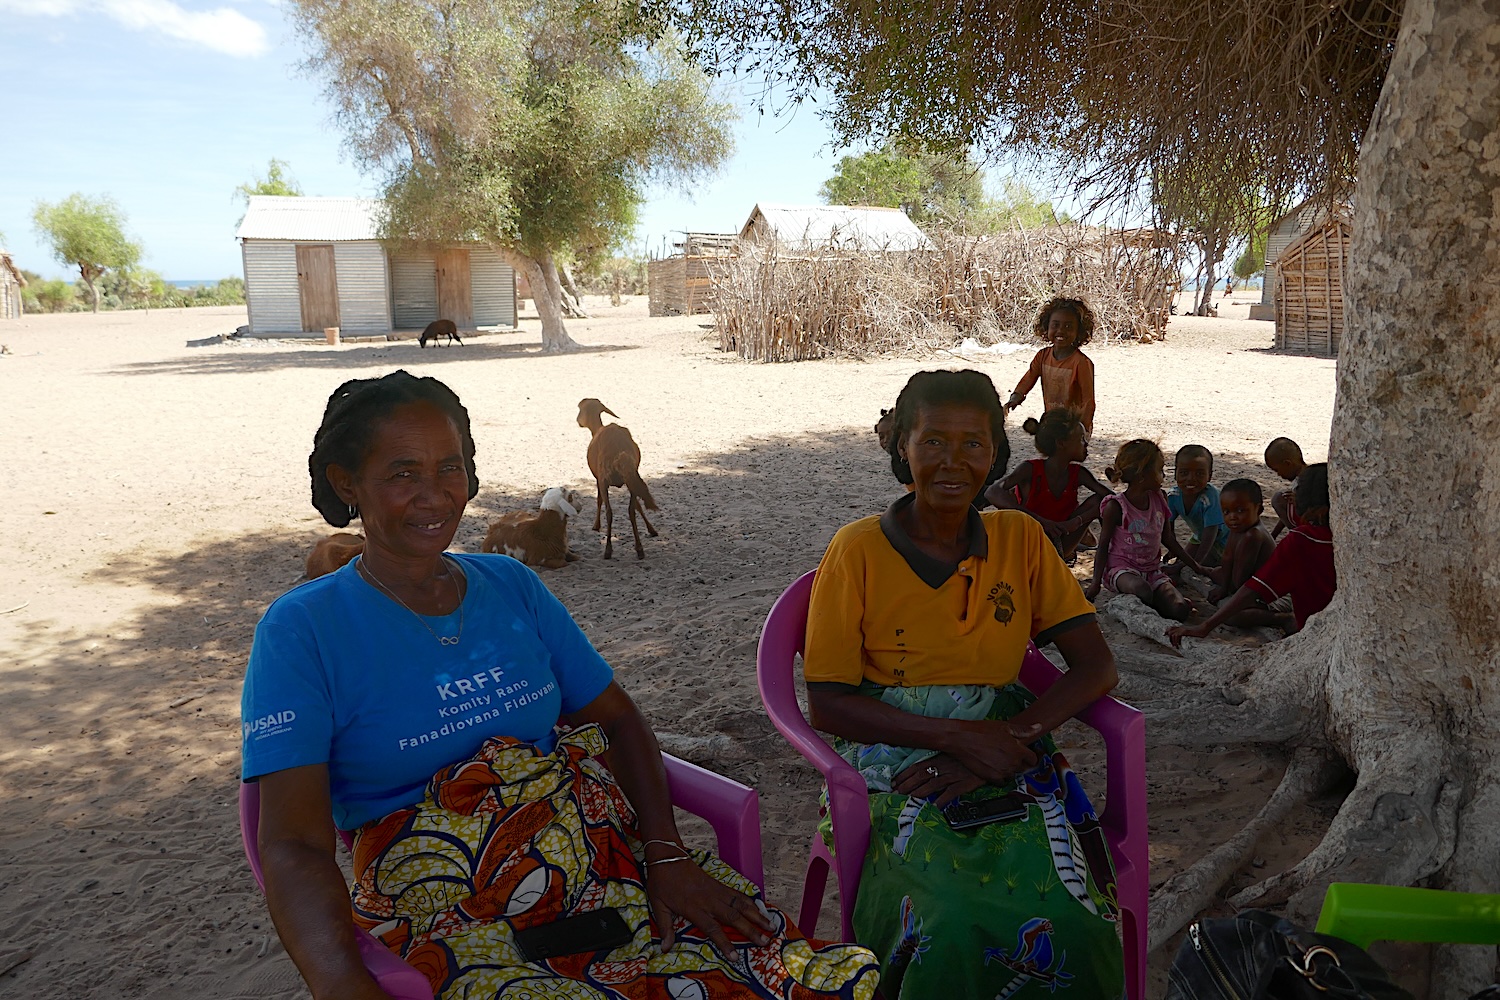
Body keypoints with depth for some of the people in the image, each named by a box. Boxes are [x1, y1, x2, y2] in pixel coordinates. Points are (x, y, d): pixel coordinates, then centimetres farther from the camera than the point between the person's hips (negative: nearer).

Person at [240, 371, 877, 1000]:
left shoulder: (511, 585, 10)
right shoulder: (300, 631, -4)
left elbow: (617, 718, 11)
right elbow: (293, 844, -13)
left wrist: (667, 854, -4)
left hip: (589, 852, 4)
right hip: (442, 914, -3)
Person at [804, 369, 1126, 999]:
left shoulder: (1019, 538, 6)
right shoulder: (858, 551, -3)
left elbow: (1097, 667, 3)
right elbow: (827, 705, -5)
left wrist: (1010, 735, -13)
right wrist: (956, 735, -16)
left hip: (1004, 754, 3)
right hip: (896, 769, -2)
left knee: (1068, 925, -26)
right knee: (951, 934, -29)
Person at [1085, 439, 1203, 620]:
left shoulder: (1160, 499, 6)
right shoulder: (1116, 507, -11)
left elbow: (1168, 539, 17)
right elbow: (1103, 546, -6)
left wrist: (1196, 566, 20)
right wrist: (1096, 583, -13)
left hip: (1152, 570, 6)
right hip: (1121, 568, -6)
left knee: (1180, 609, -18)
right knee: (1142, 590, -40)